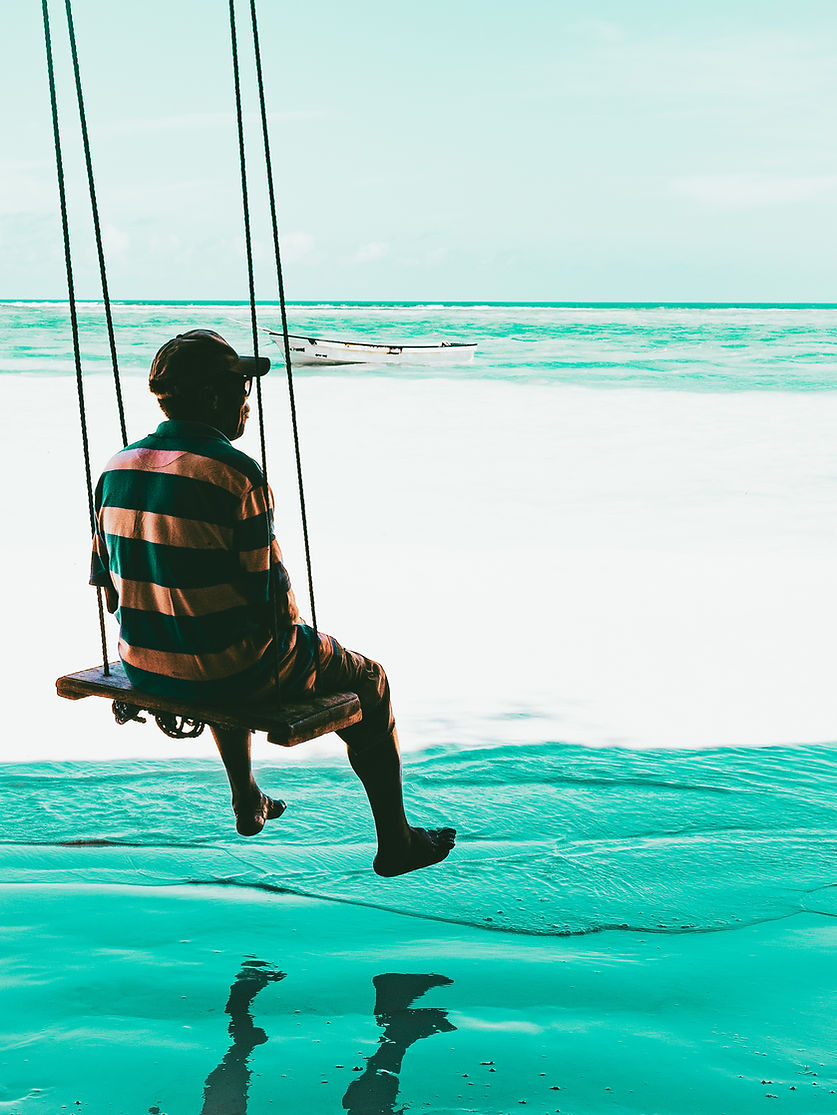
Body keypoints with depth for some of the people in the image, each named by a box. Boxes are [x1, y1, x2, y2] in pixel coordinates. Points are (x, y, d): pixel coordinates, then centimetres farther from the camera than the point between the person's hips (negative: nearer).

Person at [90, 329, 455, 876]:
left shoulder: (118, 468, -1)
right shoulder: (236, 474, -21)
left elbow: (111, 589, 6)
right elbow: (275, 599, -17)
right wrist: (294, 627, 6)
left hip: (143, 667, 7)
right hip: (233, 671, -7)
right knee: (368, 681, 16)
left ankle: (248, 802, 53)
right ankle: (395, 842, 26)